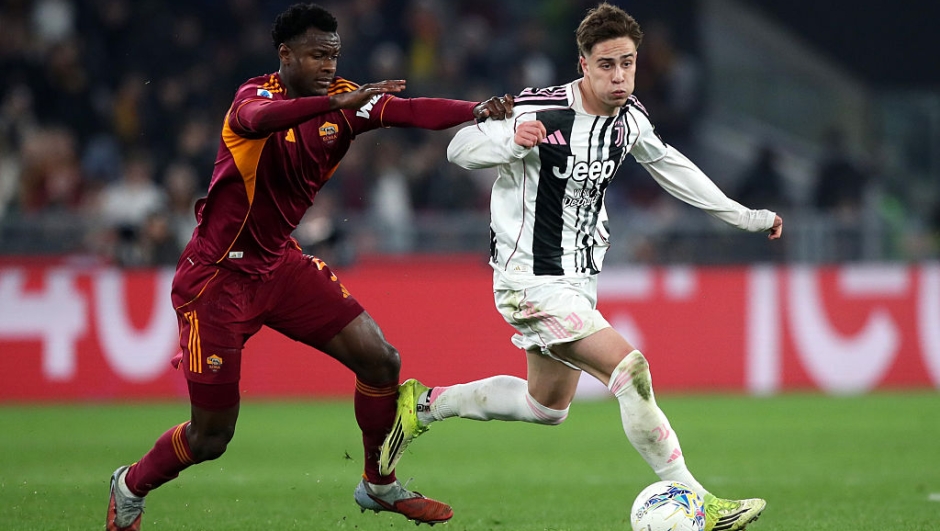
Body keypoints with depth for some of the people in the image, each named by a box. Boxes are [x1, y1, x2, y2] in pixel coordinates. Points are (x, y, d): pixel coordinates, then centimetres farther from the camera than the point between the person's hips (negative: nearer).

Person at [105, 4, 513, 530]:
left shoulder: (343, 98, -3)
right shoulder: (256, 94, -19)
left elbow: (412, 110, -17)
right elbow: (258, 118, -44)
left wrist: (478, 110, -36)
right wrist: (336, 104, -59)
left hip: (281, 265, 6)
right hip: (218, 276, -6)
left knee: (381, 361, -3)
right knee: (211, 436, -1)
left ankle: (380, 486, 18)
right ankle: (130, 488, 28)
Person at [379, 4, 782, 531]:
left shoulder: (630, 116, 0)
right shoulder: (539, 111, -21)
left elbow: (670, 165, 19)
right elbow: (460, 148, -10)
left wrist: (745, 216, 21)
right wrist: (511, 140, -33)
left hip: (579, 279, 9)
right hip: (531, 282, -9)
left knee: (548, 407, 23)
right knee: (631, 370, -21)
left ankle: (422, 406, 37)